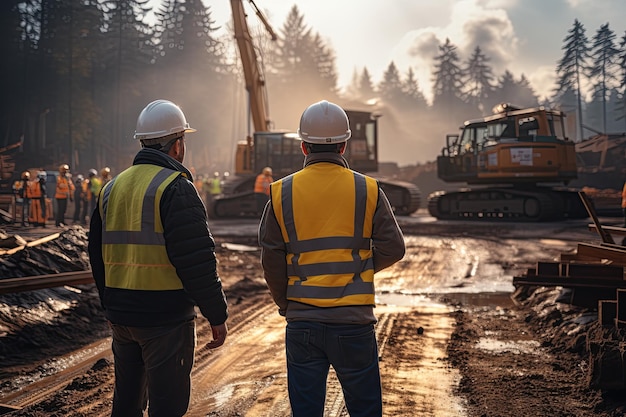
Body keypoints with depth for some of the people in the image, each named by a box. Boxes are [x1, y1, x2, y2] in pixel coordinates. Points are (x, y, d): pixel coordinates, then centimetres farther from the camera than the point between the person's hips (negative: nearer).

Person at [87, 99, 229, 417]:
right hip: (166, 319, -7)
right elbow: (197, 261, -18)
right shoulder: (175, 187, -13)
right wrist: (217, 316, -11)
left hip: (121, 318, 7)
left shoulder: (112, 188, 11)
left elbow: (97, 256, 17)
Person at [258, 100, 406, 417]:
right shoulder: (367, 190, -3)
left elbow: (271, 261, 0)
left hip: (302, 322, 1)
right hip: (354, 320, -1)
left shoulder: (282, 192, -1)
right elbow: (393, 248, -1)